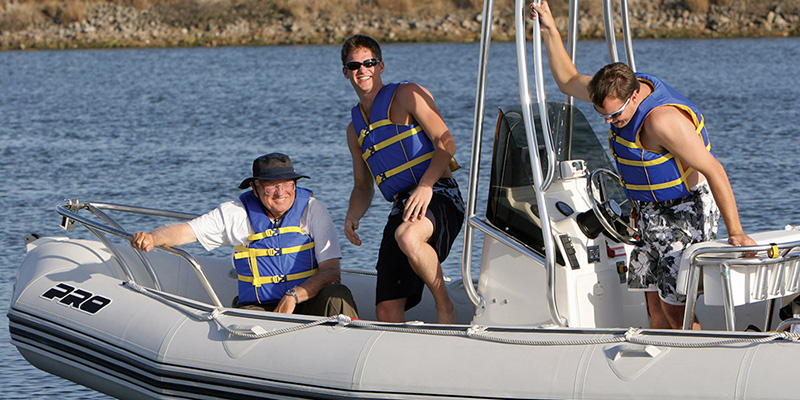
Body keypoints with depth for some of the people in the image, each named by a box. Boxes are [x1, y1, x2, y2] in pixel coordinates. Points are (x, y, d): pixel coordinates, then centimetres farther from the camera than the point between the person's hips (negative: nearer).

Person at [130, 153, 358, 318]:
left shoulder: (311, 209, -1)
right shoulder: (236, 214, 4)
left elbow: (331, 271, -7)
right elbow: (185, 231, 3)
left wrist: (294, 296, -22)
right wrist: (151, 239, -19)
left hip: (308, 304, 0)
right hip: (258, 308, 1)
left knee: (336, 295, -33)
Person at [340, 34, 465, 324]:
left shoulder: (407, 95, 2)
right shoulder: (355, 129, 23)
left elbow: (445, 143, -8)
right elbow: (363, 186, 27)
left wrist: (426, 185, -24)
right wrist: (352, 216, 5)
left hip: (439, 197, -6)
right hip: (401, 208, 7)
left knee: (407, 238, -40)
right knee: (387, 314, -7)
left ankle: (444, 305, -19)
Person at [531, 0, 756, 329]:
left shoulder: (662, 119, -29)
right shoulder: (619, 89, -2)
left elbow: (714, 170, -29)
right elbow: (569, 81, 16)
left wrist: (735, 233, -31)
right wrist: (549, 30, 5)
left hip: (685, 214, -9)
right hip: (652, 214, 9)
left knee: (675, 308, -14)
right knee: (654, 303, 6)